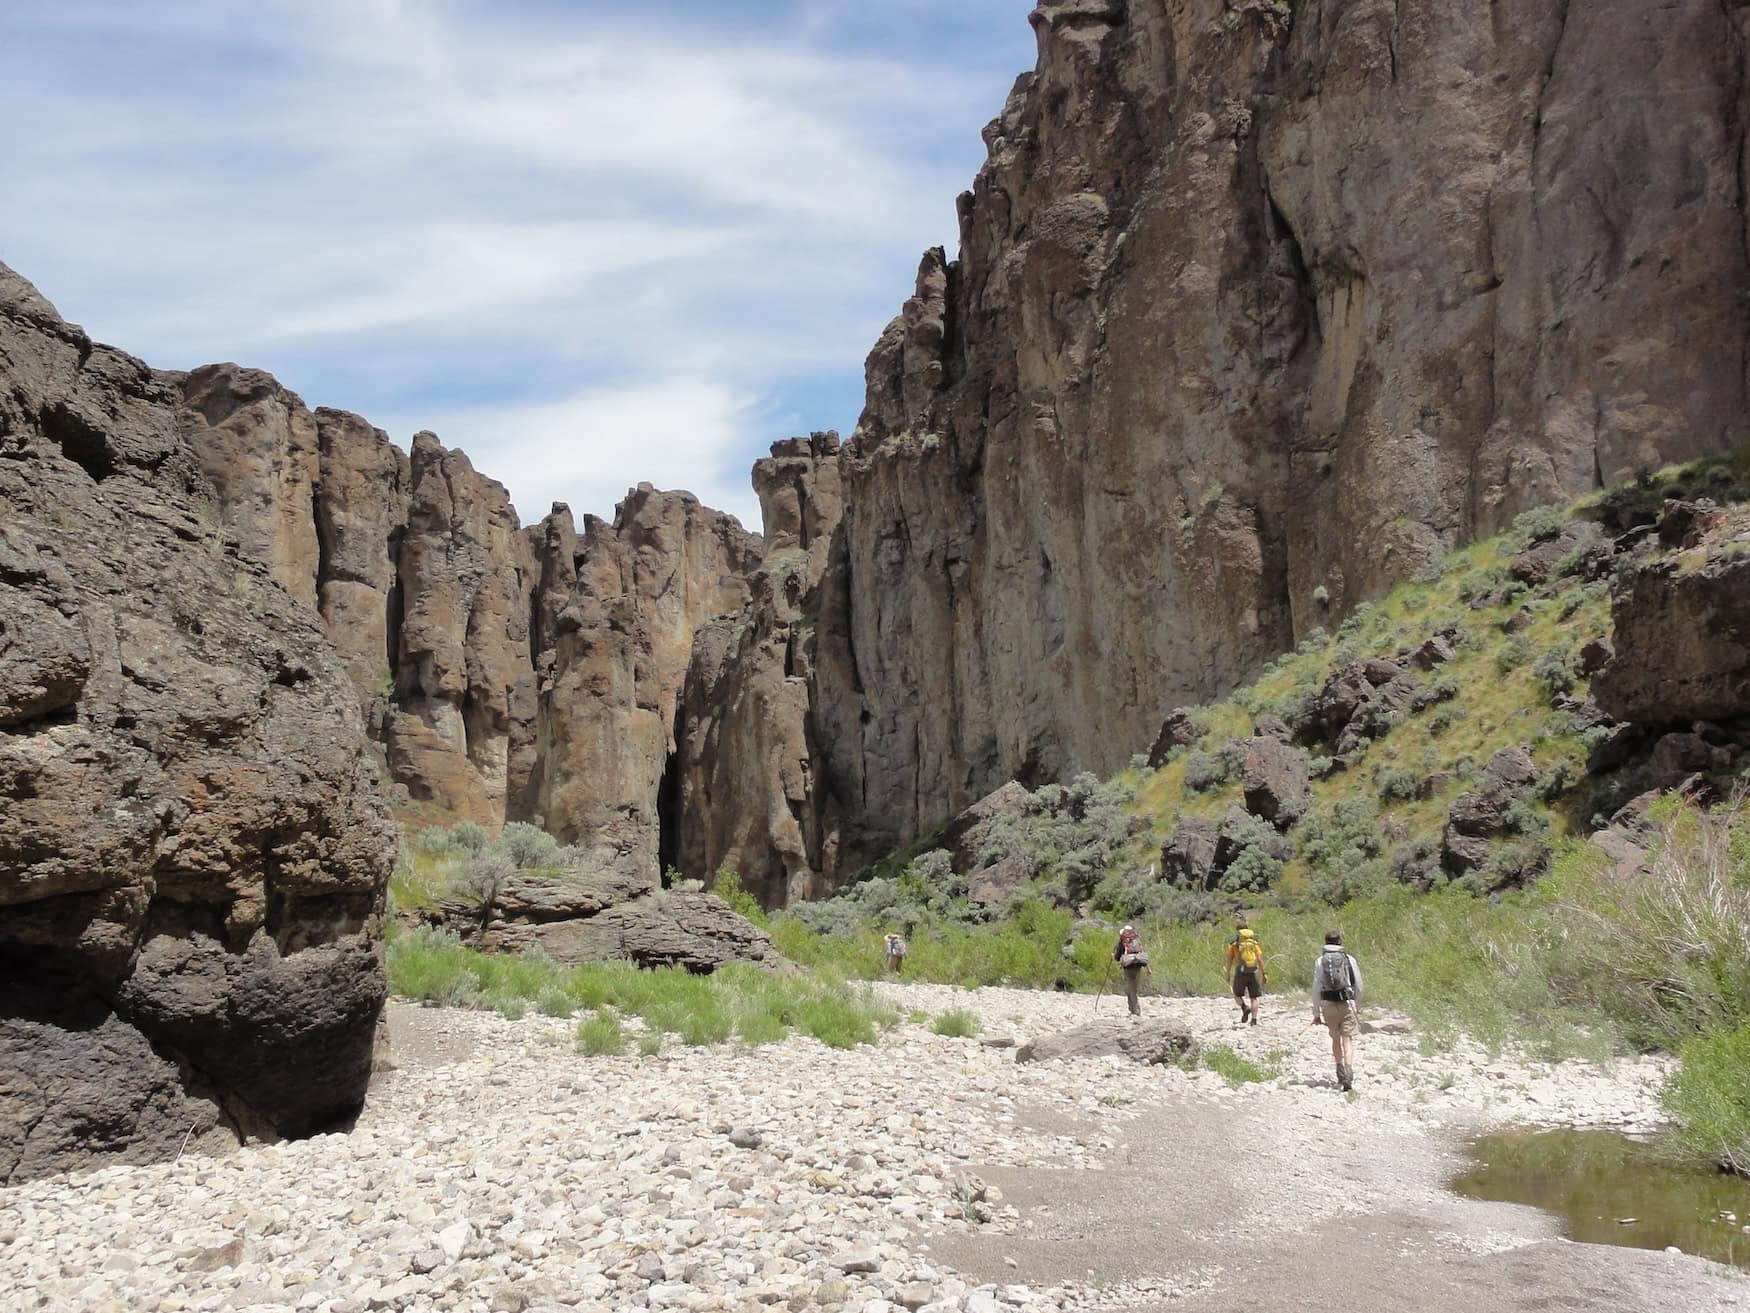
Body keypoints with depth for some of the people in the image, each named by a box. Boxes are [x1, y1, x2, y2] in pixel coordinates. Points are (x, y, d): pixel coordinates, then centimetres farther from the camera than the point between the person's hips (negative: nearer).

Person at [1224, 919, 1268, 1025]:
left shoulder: (1233, 943, 4)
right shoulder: (1254, 941, 8)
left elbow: (1229, 960, 2)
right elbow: (1259, 958, 0)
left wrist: (1228, 975, 9)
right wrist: (1264, 973, 0)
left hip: (1240, 973, -2)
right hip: (1253, 973, 2)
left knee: (1237, 995, 15)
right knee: (1254, 997, 9)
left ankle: (1245, 1008, -13)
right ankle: (1254, 1020, 0)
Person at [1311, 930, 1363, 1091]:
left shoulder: (1320, 961, 1)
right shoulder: (1349, 959, 1)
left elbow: (1316, 989, 0)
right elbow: (1358, 986, 5)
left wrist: (1316, 1013, 6)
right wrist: (1355, 1004, 22)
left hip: (1328, 1005, 1)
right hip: (1347, 1002, -1)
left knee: (1335, 1039, 17)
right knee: (1347, 1039, -3)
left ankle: (1341, 1075, 22)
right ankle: (1348, 1074, -19)